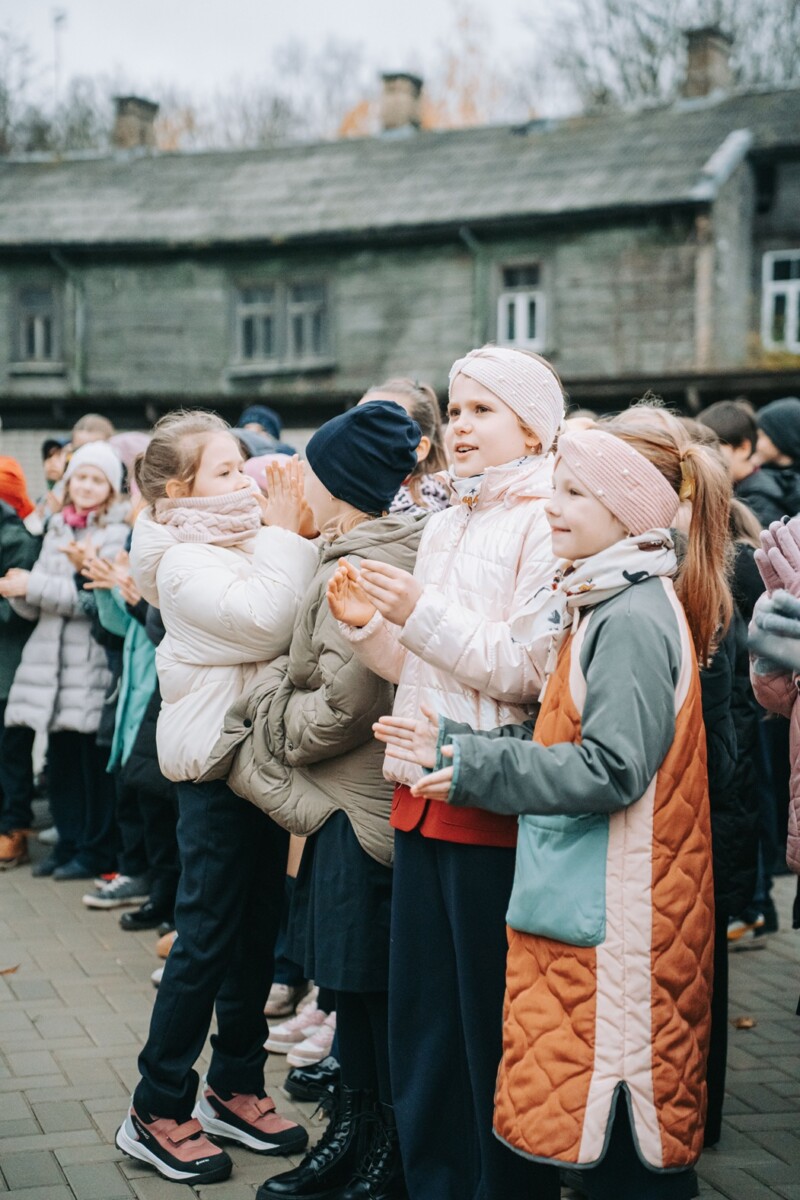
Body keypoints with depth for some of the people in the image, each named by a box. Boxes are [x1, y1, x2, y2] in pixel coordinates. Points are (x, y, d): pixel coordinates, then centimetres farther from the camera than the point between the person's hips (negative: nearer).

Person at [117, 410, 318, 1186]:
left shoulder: (245, 544, 13)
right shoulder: (184, 563, -13)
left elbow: (298, 619, 7)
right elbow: (265, 619, -27)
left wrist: (289, 534, 0)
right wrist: (282, 534, -19)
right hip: (215, 764, -8)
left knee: (256, 931, 14)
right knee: (206, 939, -2)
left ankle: (234, 1087, 27)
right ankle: (156, 1110, 9)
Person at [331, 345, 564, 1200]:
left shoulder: (547, 523, -8)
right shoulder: (443, 526, 16)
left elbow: (525, 672, -16)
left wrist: (422, 611, -19)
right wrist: (369, 624, 4)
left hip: (494, 803, -8)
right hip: (423, 793, 8)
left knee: (491, 1027, 3)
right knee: (420, 1019, 14)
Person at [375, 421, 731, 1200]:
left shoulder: (636, 619, -17)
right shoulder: (597, 604, 13)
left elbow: (609, 770, -23)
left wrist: (474, 766, -18)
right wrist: (453, 747, 12)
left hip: (614, 912, -9)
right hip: (578, 897, 9)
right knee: (570, 1109, 15)